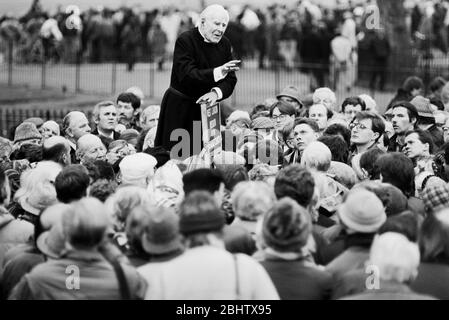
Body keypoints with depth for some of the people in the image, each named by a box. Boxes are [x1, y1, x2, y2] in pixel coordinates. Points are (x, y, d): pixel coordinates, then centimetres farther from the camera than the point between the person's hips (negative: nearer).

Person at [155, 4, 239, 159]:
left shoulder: (224, 44, 4)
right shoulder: (185, 40, -15)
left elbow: (230, 80, -1)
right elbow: (187, 75, -28)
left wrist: (216, 92, -23)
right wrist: (218, 72, -40)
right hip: (179, 106, -5)